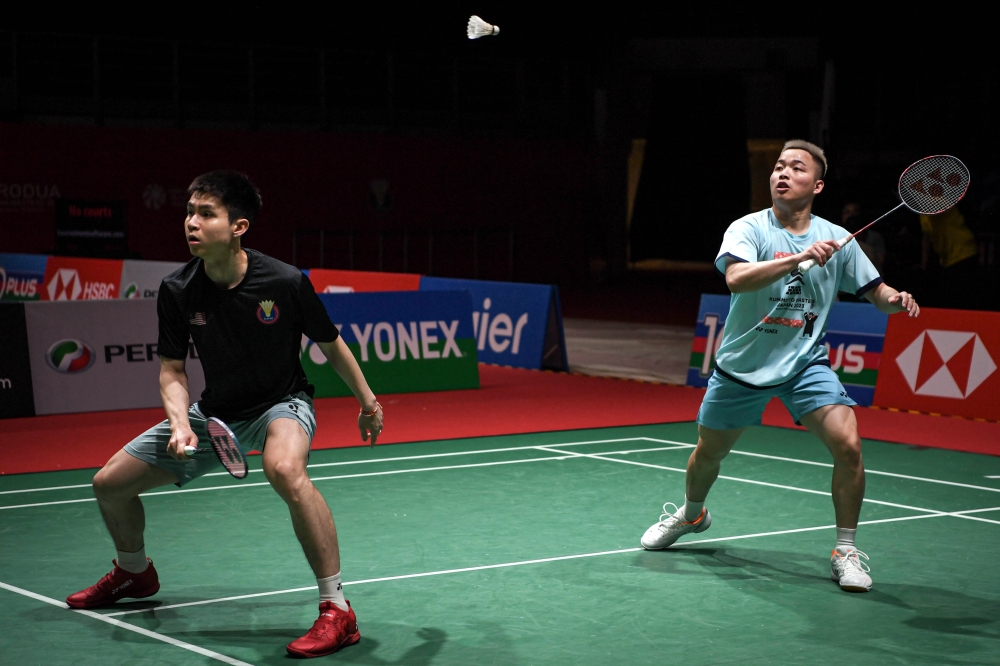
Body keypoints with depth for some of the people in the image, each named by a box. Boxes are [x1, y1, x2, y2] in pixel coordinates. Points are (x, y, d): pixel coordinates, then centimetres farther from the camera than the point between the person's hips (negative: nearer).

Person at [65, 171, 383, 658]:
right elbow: (172, 369, -4)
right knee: (109, 484, 6)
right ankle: (134, 573, 41)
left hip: (280, 404, -5)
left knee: (285, 469, -42)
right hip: (215, 413, 5)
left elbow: (331, 345, -6)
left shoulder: (286, 282, -23)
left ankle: (337, 611, -33)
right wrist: (180, 424, -23)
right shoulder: (177, 291, -14)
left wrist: (367, 401, 5)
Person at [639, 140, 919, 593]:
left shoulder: (836, 238, -2)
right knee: (709, 453, 15)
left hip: (806, 364, 1)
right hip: (743, 364, 0)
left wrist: (896, 300, -20)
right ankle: (691, 513, 49)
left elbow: (874, 291, 4)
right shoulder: (748, 229, -11)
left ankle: (846, 551, -4)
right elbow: (736, 278, -31)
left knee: (847, 444, -20)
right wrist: (799, 258, -41)